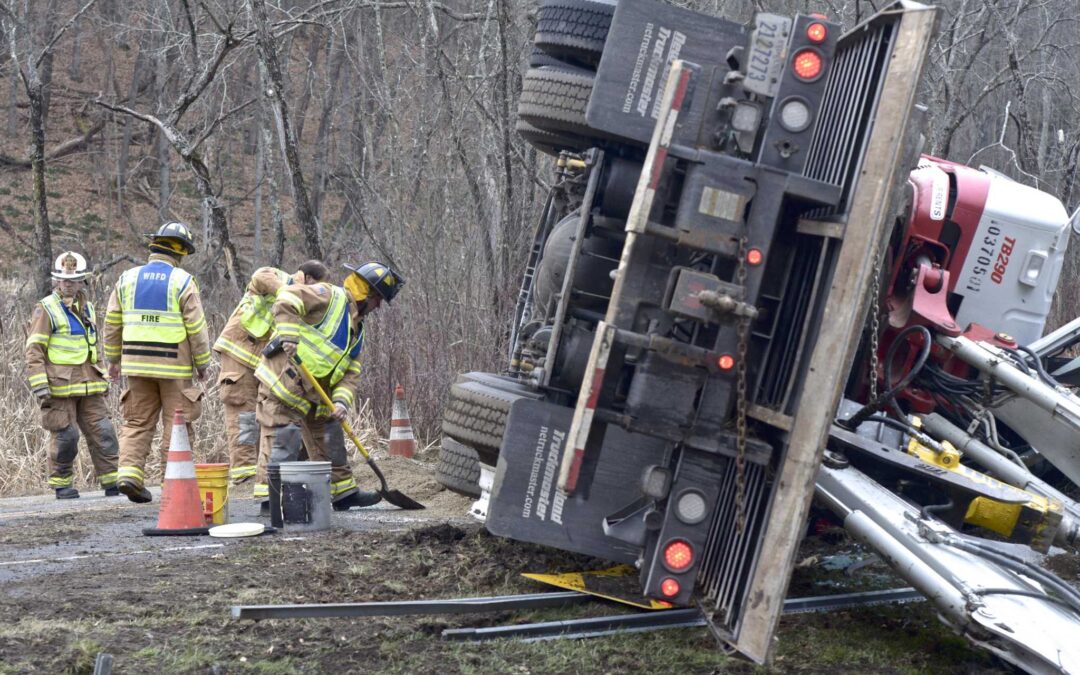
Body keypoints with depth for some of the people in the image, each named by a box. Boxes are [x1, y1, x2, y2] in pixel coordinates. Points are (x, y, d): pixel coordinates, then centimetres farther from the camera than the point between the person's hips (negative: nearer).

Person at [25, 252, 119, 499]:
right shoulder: (46, 309, -4)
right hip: (60, 385, -6)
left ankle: (112, 481, 4)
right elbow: (34, 350, -8)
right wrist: (39, 385, -16)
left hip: (89, 386, 6)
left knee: (102, 432, 0)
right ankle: (61, 484, 11)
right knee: (65, 436, -3)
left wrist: (101, 379, 25)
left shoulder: (87, 308, 17)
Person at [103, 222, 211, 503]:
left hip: (137, 363, 4)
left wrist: (113, 358, 19)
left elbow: (112, 323, 10)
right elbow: (196, 329, -7)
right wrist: (202, 363, 4)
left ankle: (129, 472, -6)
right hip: (174, 365, -4)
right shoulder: (183, 282, -6)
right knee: (176, 425, 3)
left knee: (138, 422, 10)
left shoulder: (128, 279, 7)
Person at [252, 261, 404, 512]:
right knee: (283, 442, -10)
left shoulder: (356, 331, 17)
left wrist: (341, 401, -7)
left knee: (330, 439, 16)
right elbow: (286, 300, -22)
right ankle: (270, 498, -6)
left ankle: (344, 492, 27)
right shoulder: (328, 297, -10)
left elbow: (351, 373, 10)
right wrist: (289, 334, -30)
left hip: (314, 396, 10)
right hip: (282, 382, -10)